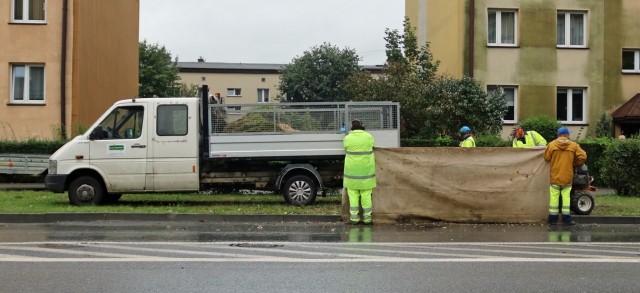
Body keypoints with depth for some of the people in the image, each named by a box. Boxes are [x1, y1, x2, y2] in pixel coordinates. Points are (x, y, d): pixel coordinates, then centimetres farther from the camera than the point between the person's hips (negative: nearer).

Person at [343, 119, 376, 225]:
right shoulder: (369, 137, -3)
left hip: (352, 170, -1)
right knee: (366, 195, 7)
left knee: (353, 195, 6)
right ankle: (367, 218, 8)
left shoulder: (347, 138, -6)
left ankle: (354, 218, 6)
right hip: (366, 170, 1)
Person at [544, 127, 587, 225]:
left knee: (554, 197, 5)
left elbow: (546, 158, 0)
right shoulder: (573, 145, -2)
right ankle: (566, 219, 4)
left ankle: (553, 219, 7)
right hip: (567, 177, 0)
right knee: (566, 197, 4)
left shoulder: (551, 145, -4)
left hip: (555, 176, 0)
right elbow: (582, 157, -6)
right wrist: (575, 164, 12)